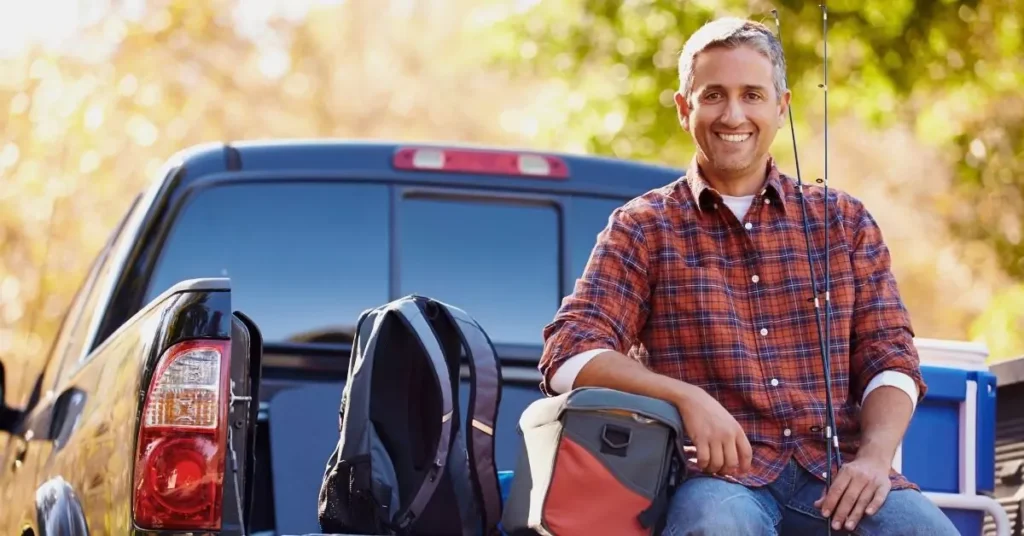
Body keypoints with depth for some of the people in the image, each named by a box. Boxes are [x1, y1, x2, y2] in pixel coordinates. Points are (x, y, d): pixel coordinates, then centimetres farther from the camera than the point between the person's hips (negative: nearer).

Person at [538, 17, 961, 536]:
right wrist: (688, 397, -17)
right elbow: (569, 357, 0)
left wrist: (874, 455, -8)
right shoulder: (643, 228, 10)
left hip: (833, 473, 2)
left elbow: (888, 355, 12)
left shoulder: (844, 221, 18)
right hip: (716, 474, -2)